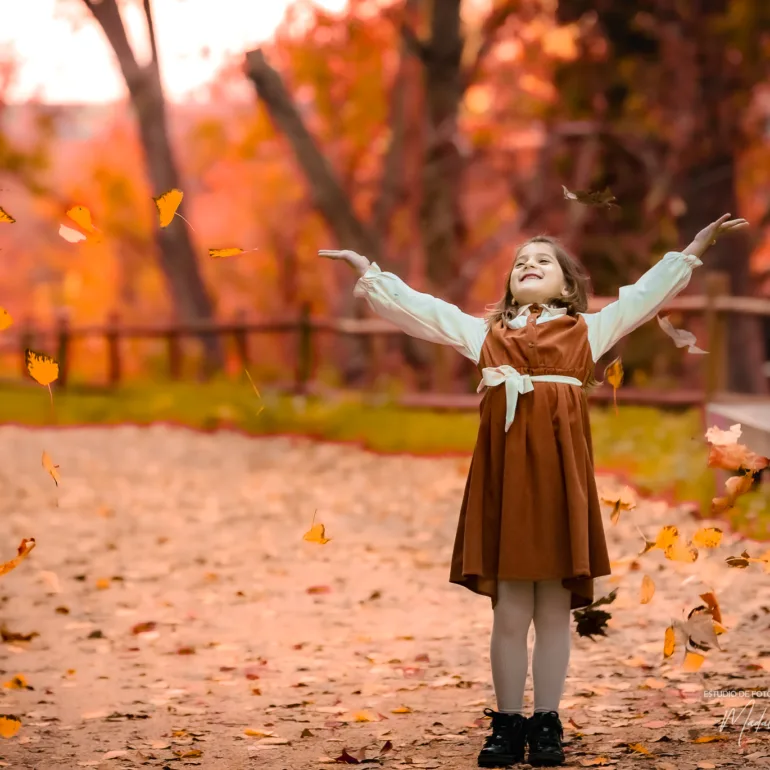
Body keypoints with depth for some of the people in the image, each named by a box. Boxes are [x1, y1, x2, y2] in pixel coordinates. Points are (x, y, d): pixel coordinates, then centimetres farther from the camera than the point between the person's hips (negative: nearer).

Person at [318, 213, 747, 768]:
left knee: (555, 608, 2)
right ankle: (508, 725, 8)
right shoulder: (484, 332, 19)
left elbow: (646, 293, 13)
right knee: (509, 608, 0)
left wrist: (694, 250, 7)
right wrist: (368, 272, 13)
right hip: (505, 470, 1)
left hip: (560, 466, -1)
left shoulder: (587, 330, 16)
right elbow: (415, 307, 18)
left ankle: (547, 723, 9)